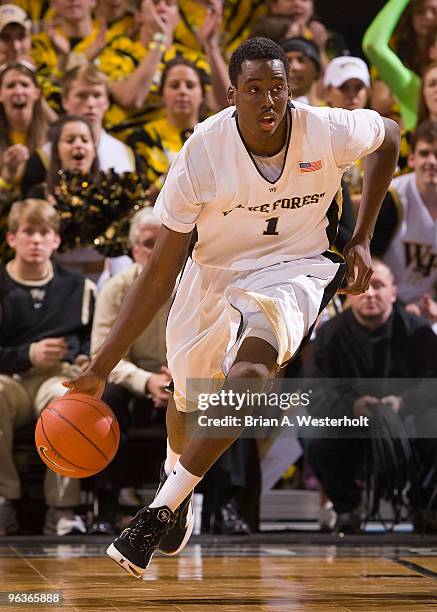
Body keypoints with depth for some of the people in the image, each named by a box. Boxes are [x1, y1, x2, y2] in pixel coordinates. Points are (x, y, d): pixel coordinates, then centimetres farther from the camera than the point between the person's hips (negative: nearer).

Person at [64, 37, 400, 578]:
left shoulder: (327, 131, -23)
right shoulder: (202, 154, -24)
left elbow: (388, 135, 4)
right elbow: (161, 271, -19)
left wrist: (360, 241, 0)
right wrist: (102, 367, -24)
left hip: (292, 268, -1)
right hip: (214, 270, 2)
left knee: (252, 365, -31)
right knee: (188, 395, 14)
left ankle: (159, 512, -22)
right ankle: (176, 476, 53)